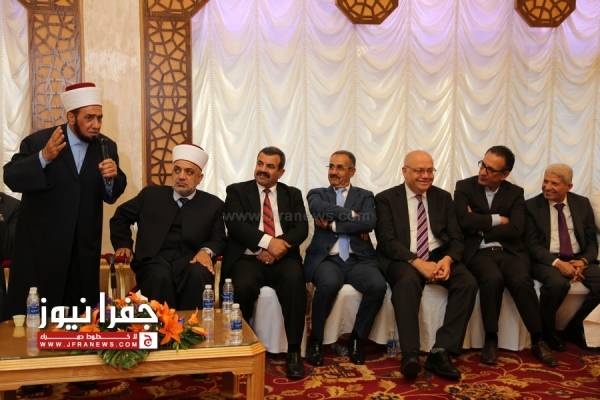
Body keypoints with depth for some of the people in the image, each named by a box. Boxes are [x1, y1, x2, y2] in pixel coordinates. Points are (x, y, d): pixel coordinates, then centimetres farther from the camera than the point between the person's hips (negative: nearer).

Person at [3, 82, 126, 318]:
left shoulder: (106, 147, 2)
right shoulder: (38, 141, -7)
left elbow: (110, 196, 2)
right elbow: (11, 178, -12)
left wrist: (112, 176, -20)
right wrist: (44, 157, -26)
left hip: (84, 248, 3)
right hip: (41, 243, -3)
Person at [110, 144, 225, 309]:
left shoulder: (213, 204, 14)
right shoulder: (151, 195, 16)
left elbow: (219, 240, 11)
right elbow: (121, 216, 28)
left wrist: (206, 251, -10)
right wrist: (123, 245, 15)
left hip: (190, 262, 0)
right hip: (155, 261, 0)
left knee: (199, 274, -35)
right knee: (161, 276, -35)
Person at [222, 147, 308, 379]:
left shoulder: (293, 194, 18)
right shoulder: (237, 191, 12)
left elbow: (301, 228, 4)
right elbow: (235, 224, -5)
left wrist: (278, 248, -16)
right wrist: (268, 242, -19)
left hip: (282, 259, 1)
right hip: (248, 259, -1)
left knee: (295, 280, -32)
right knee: (243, 287, -33)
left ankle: (294, 351, -22)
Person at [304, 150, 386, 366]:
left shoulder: (365, 196, 17)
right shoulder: (317, 194, 17)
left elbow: (369, 222, -5)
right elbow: (320, 209, -9)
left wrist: (333, 224, -7)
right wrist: (352, 215, -8)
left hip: (359, 259, 2)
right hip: (326, 258, -1)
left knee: (378, 286, -28)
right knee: (328, 284, -34)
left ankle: (357, 338, -4)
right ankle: (315, 340, -11)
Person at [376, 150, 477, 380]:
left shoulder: (443, 198, 13)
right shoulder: (386, 199, 2)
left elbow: (456, 238, 7)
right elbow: (387, 241, -9)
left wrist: (447, 260, -16)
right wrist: (417, 263, -24)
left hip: (439, 257, 4)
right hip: (403, 260, -4)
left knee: (468, 283, -24)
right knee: (408, 281, -37)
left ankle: (441, 352, -23)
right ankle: (410, 356, -35)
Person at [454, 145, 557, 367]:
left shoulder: (515, 193, 9)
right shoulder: (464, 187, 5)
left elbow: (516, 230, -5)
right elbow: (465, 221, -11)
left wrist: (481, 227, -7)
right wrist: (496, 220, -5)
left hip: (509, 251, 2)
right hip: (479, 252, -2)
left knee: (522, 282, -29)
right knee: (493, 279, -33)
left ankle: (538, 340, -11)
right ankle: (490, 340, -17)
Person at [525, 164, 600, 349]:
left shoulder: (583, 204, 10)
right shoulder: (531, 206, 0)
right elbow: (532, 244, -6)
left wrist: (583, 261, -12)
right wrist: (557, 263, -21)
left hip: (578, 259, 4)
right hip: (547, 260, -4)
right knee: (558, 283, -35)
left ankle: (573, 326, 3)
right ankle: (546, 330, -7)